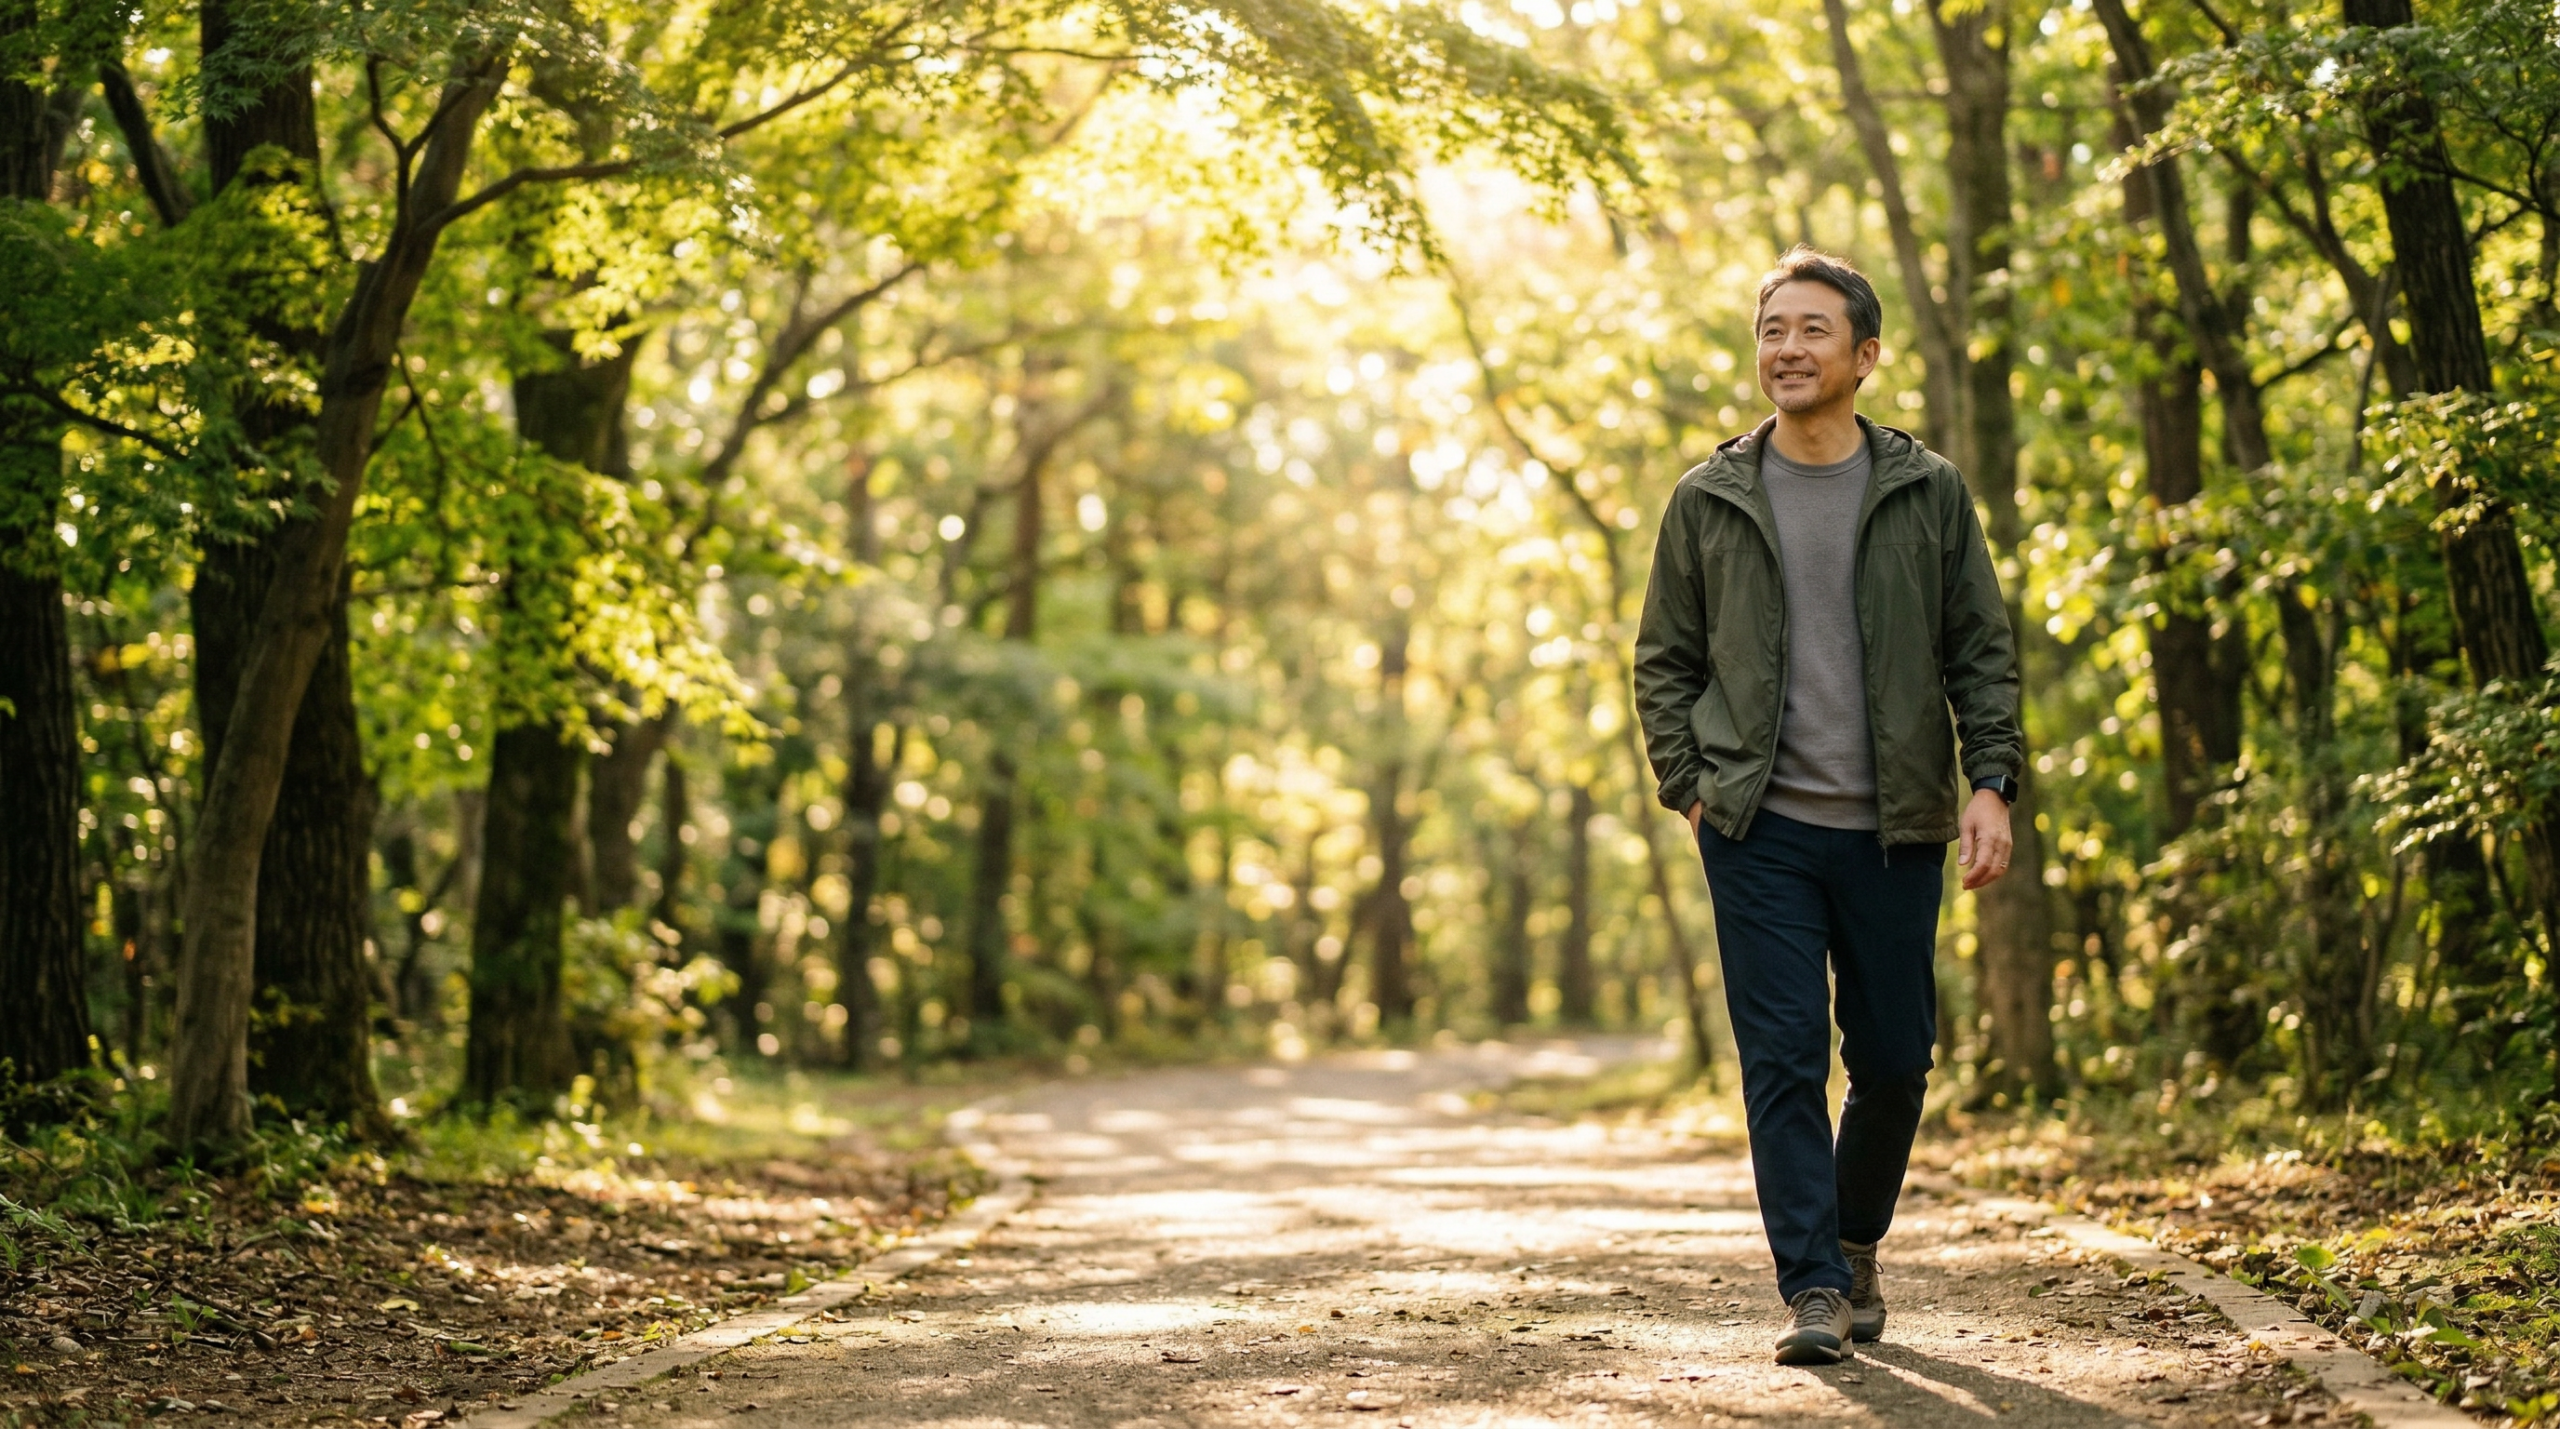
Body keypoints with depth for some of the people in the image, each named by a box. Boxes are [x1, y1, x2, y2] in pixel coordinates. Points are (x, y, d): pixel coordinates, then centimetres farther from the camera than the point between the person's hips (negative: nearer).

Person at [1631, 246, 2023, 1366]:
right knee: (1783, 1055, -7)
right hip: (1760, 826, -1)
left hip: (1893, 829, 1)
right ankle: (1812, 1291, -4)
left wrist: (1990, 782, -4)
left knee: (1894, 1059, 7)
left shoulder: (1927, 494, 6)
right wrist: (1690, 790, 0)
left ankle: (1855, 1244, 30)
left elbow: (1983, 651, 7)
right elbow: (1664, 662, 11)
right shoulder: (1708, 500, 6)